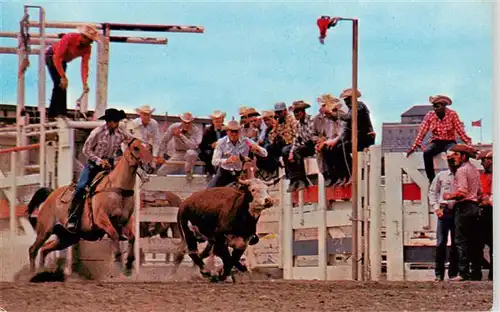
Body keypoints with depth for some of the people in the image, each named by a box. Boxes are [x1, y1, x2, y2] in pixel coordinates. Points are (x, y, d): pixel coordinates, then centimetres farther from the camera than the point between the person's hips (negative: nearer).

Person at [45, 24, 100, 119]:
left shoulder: (87, 48, -13)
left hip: (62, 61, 8)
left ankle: (51, 114, 23)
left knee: (59, 85, 12)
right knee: (60, 84, -20)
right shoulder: (69, 38, -32)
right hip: (52, 57, -8)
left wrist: (85, 84, -29)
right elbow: (57, 57, -33)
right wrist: (63, 77, -36)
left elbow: (84, 65, -17)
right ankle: (61, 113, -22)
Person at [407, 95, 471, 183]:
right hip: (436, 142, 2)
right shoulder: (429, 115, -2)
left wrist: (468, 143, -17)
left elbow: (460, 130, -7)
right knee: (426, 153, -30)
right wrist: (414, 147, -8)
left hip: (449, 142, -2)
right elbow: (422, 132, -2)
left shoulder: (452, 114, -7)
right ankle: (431, 179, -25)